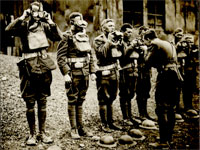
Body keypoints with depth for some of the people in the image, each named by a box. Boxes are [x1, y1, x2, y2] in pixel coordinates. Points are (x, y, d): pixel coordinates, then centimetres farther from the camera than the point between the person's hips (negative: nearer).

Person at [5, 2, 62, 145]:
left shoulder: (44, 26, 8)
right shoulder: (24, 26, 0)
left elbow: (59, 37, 0)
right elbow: (9, 30, -18)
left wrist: (50, 22, -4)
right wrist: (22, 18, -17)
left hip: (44, 66, 3)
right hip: (29, 67, -2)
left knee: (42, 102, 10)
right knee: (30, 103, 4)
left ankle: (42, 133, 21)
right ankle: (32, 134, 16)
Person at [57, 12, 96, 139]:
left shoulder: (85, 38, 12)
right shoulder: (67, 38, -9)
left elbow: (90, 56, 18)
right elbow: (60, 57, -13)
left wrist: (92, 71, 12)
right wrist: (66, 73, -19)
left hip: (85, 74, 6)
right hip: (73, 74, -6)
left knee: (80, 101, 13)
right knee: (72, 101, 3)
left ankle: (81, 127, 22)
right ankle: (74, 129, 11)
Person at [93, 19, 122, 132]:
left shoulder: (115, 39, 14)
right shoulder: (98, 40, -4)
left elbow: (122, 54, 8)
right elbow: (102, 53, -19)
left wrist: (120, 40, -2)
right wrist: (108, 41, -15)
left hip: (115, 72, 7)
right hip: (104, 73, -7)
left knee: (111, 98, 14)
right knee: (104, 99, -1)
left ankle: (111, 122, 24)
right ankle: (104, 124, 8)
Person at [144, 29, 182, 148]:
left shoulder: (155, 44, -6)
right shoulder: (169, 44, 21)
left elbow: (148, 61, -10)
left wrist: (148, 52, 7)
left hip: (165, 76, -9)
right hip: (175, 75, 9)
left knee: (161, 110, -6)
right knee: (170, 108, 16)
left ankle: (164, 141, -5)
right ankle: (169, 137, 25)